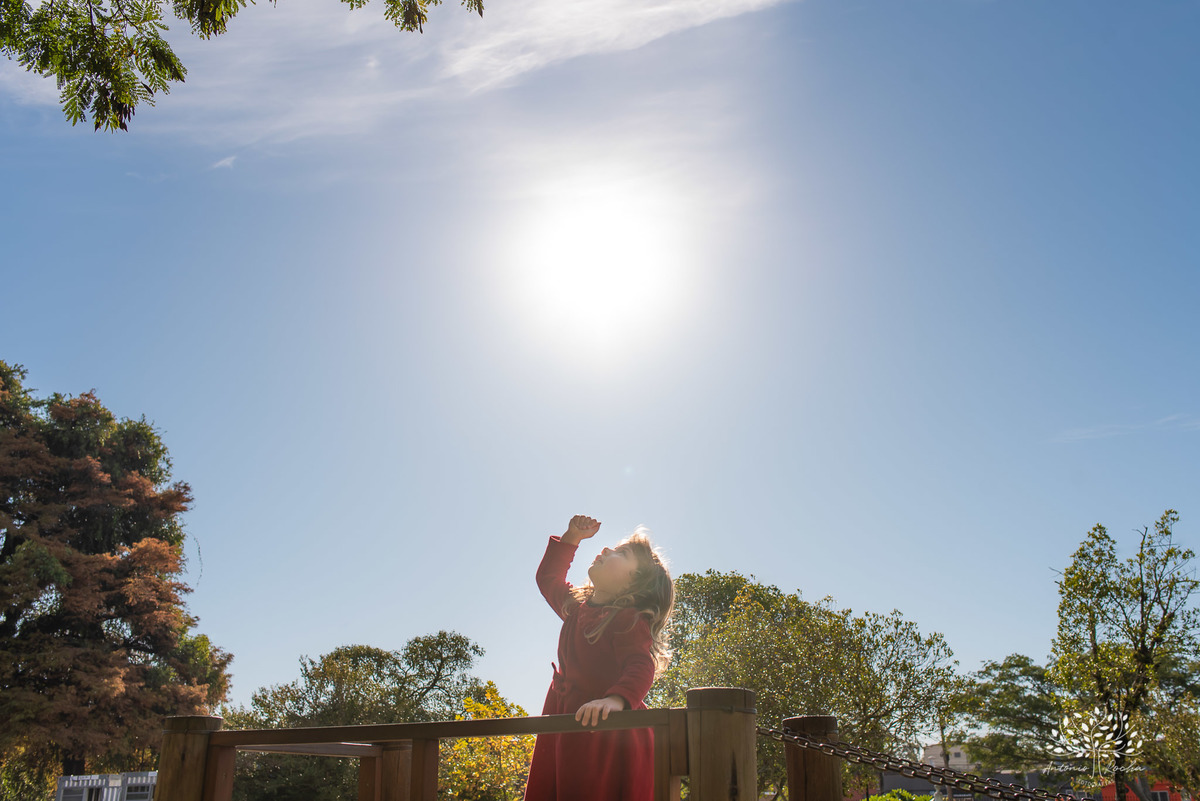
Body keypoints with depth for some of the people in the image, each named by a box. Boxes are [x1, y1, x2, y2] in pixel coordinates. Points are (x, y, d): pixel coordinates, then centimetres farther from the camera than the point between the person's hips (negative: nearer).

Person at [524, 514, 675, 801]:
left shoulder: (629, 620, -11)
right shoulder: (578, 607, 14)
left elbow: (640, 667, -25)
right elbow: (548, 578, 32)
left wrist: (615, 699, -44)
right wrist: (571, 539, 25)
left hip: (606, 730, -8)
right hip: (567, 729, 8)